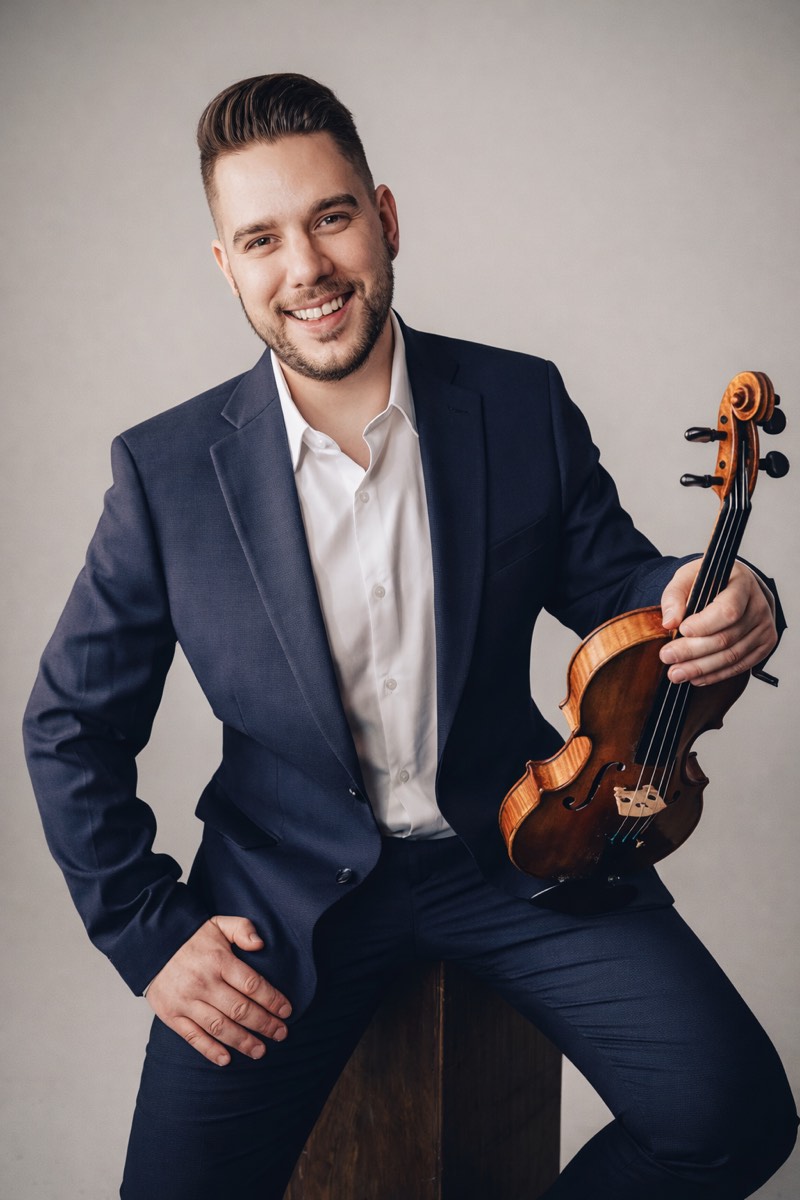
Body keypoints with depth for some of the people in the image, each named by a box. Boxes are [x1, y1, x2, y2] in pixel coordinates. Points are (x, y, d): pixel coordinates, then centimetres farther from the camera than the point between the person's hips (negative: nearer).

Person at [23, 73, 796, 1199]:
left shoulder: (524, 404, -6)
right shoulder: (166, 470, -8)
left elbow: (614, 580, 5)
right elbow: (70, 726, 1)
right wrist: (149, 930, -5)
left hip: (514, 844, 1)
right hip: (290, 885, 0)